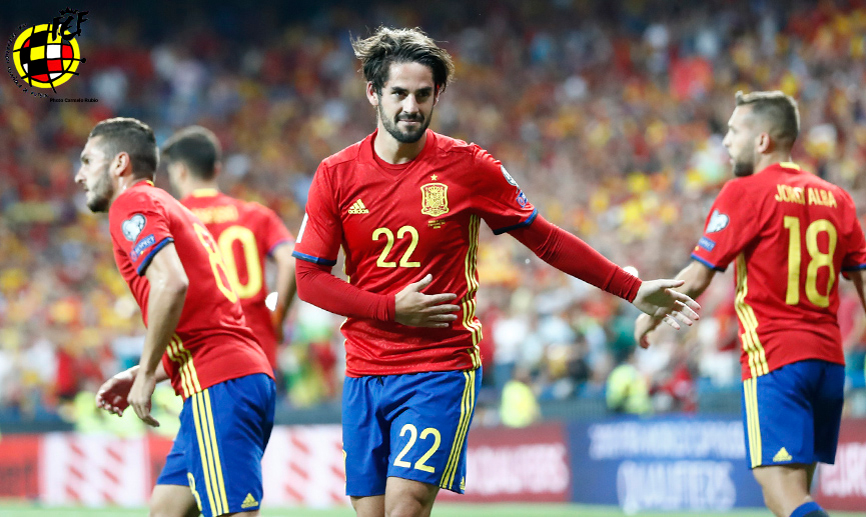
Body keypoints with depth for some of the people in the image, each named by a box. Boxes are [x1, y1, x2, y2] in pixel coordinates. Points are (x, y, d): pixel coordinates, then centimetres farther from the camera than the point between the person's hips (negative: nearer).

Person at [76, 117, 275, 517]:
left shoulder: (132, 204, -2)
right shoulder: (169, 208, 27)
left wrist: (146, 374, -14)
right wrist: (141, 375, 21)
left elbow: (172, 283, -21)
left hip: (218, 386, -10)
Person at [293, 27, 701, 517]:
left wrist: (635, 290, 4)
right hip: (365, 373, 3)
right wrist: (392, 307, -10)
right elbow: (309, 278, 2)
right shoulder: (336, 175, 2)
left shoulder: (467, 166, -2)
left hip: (442, 370, -3)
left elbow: (546, 239, 6)